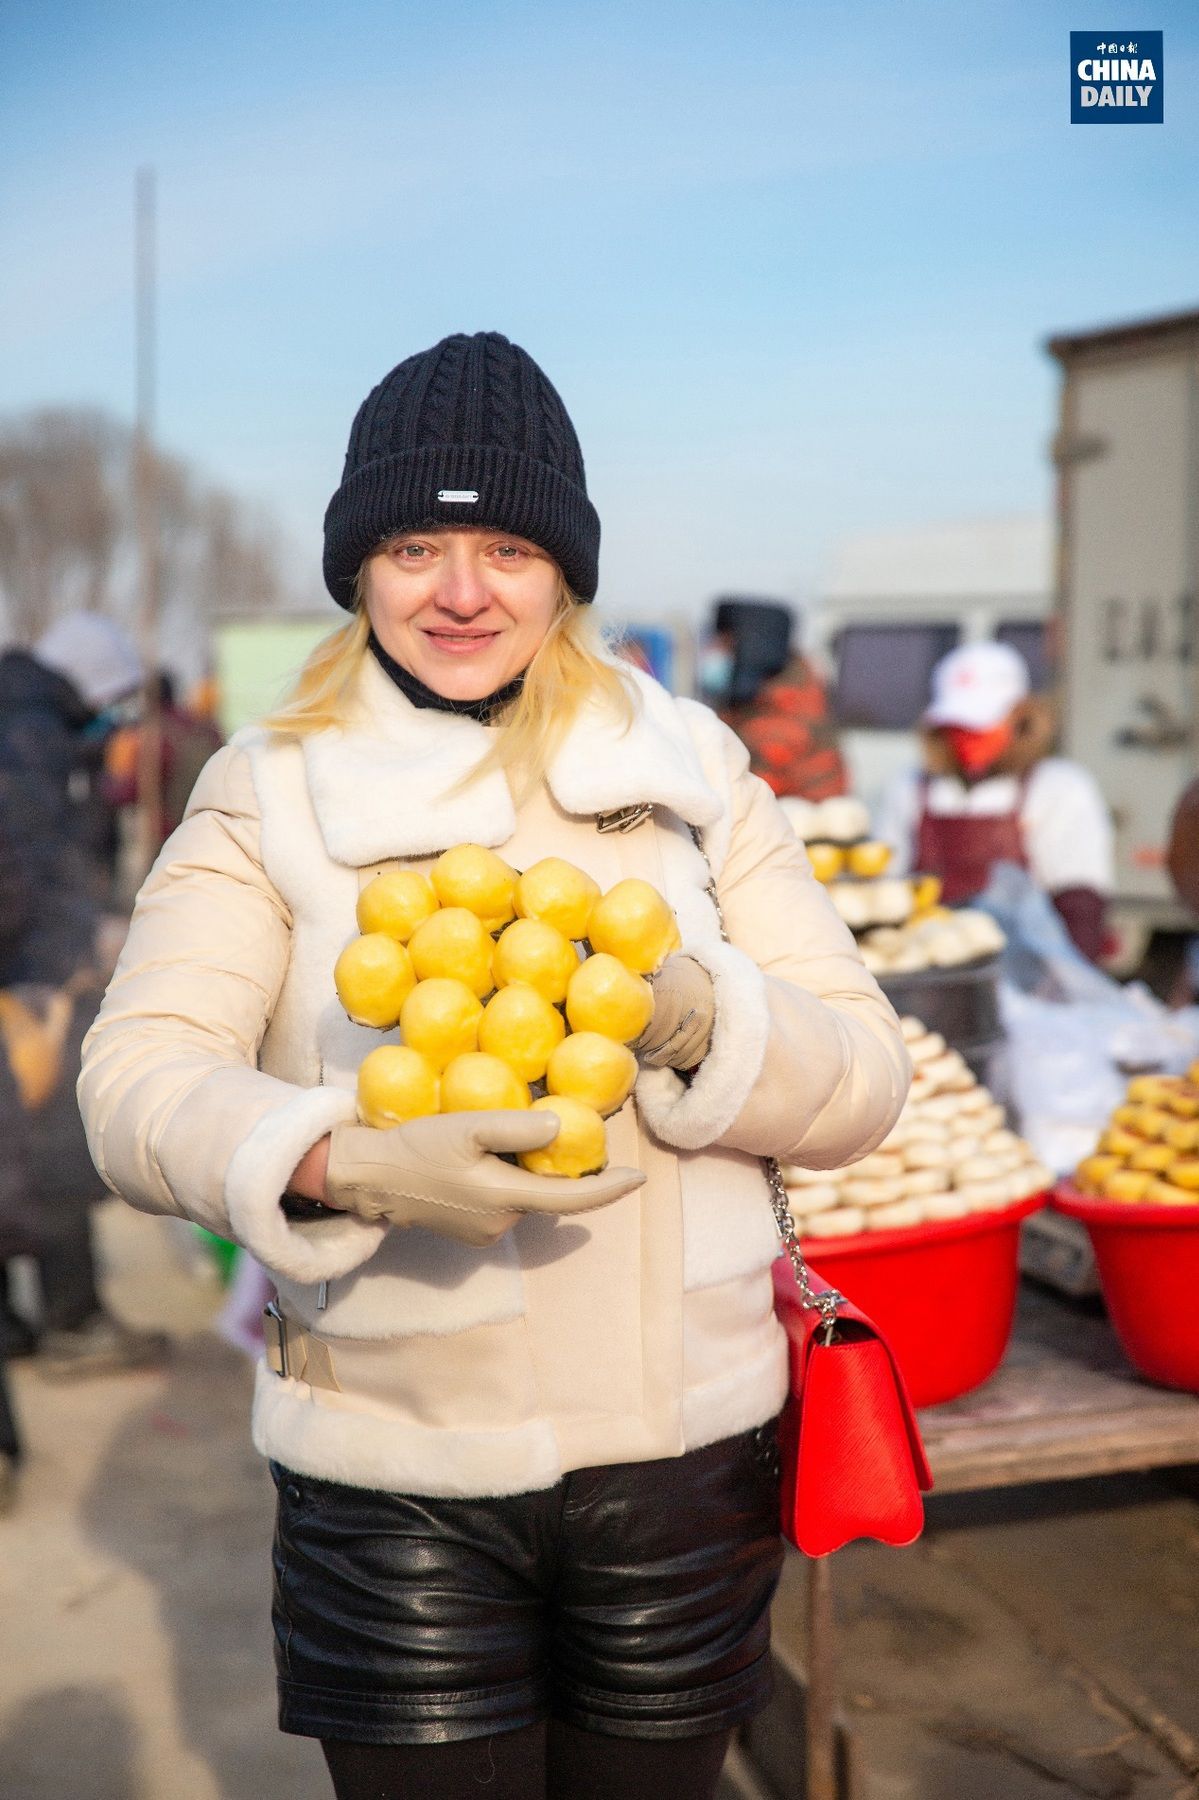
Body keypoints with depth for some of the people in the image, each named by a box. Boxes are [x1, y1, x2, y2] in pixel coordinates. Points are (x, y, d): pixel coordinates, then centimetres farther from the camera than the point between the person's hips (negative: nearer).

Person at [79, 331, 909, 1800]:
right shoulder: (268, 796, -2)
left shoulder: (693, 773, 3)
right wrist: (350, 1163, -34)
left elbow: (863, 1080, -2)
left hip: (680, 1450, 2)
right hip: (391, 1474, -2)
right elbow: (138, 1087, -14)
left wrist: (689, 1017, -23)